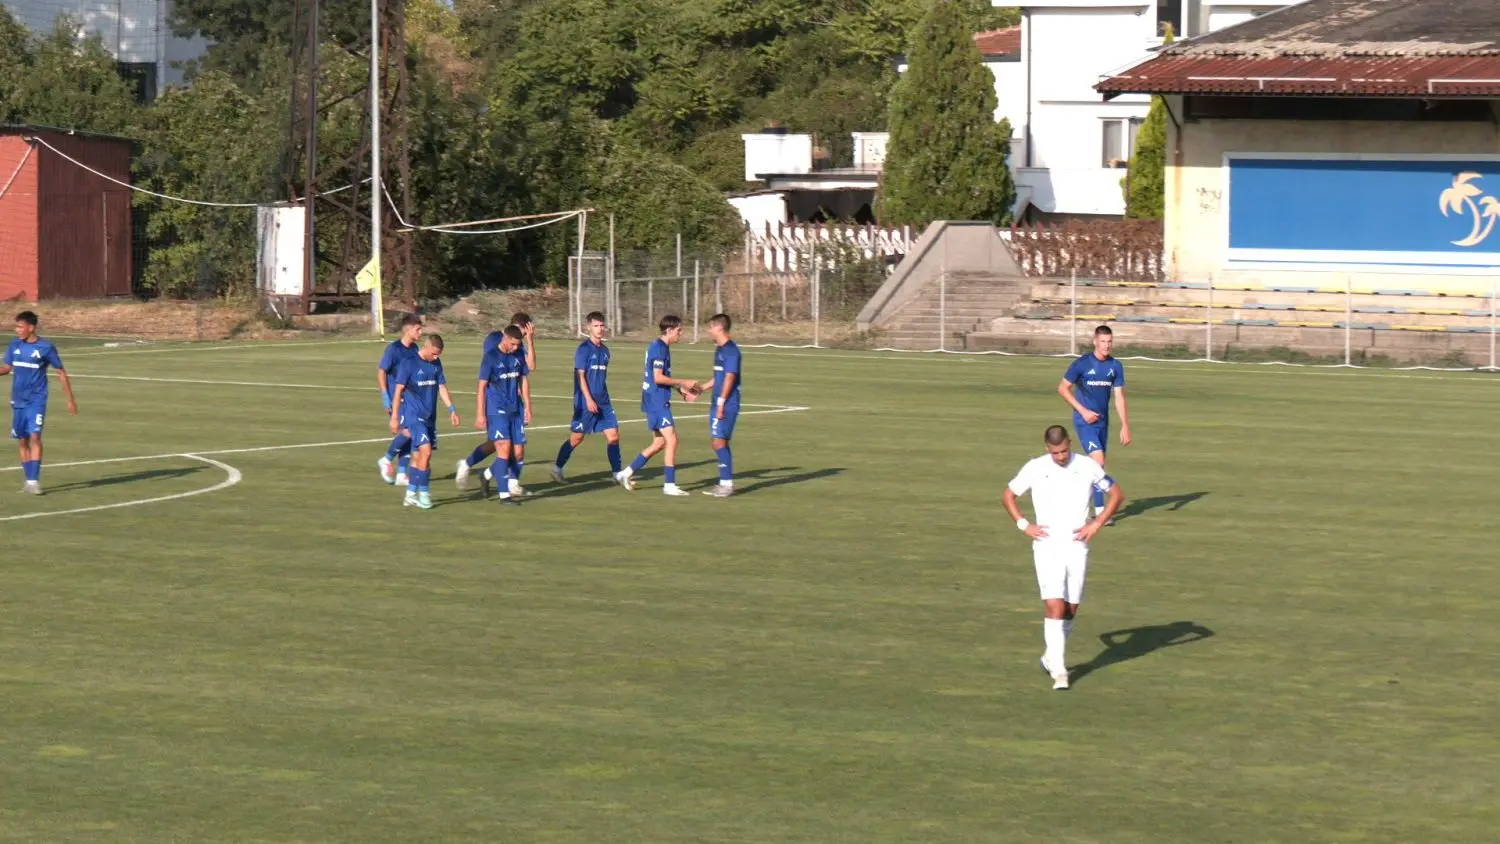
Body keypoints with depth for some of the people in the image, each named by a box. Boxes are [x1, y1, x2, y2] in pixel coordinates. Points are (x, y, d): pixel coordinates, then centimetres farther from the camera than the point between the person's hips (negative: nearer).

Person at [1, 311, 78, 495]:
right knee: (23, 440, 8)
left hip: (37, 400, -5)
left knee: (35, 437, -16)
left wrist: (71, 400, 0)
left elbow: (61, 372, -1)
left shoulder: (45, 347, -8)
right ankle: (28, 479, 18)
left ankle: (34, 481, -16)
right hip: (18, 400, 5)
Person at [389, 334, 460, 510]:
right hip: (413, 415, -6)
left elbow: (442, 387, 14)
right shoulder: (409, 364, -9)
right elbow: (399, 391, -7)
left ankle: (410, 495, 16)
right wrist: (394, 417, -8)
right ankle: (423, 493, -10)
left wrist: (451, 409, 4)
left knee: (418, 457, 9)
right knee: (425, 451, -17)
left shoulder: (436, 364, 8)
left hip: (430, 417, 6)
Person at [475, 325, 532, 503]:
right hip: (496, 411, -6)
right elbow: (482, 386, -8)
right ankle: (504, 494, -10)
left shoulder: (518, 355, 6)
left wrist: (527, 406, 13)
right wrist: (480, 414, -11)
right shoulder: (492, 357, -9)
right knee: (504, 448, -15)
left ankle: (486, 475, 26)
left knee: (517, 451, 3)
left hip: (515, 409, 6)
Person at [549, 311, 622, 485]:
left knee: (613, 435, -1)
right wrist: (589, 400, -19)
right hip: (586, 403, -6)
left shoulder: (604, 350, 12)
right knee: (576, 438, 2)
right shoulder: (584, 349, -10)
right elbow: (580, 375, -14)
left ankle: (616, 473, 5)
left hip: (603, 402, 6)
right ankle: (557, 469, 17)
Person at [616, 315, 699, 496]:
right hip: (657, 402, -10)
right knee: (672, 440, -9)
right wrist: (683, 382, -15)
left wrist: (680, 388, 14)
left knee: (659, 443, 14)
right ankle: (670, 485, -7)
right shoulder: (660, 348, -15)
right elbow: (658, 378, -21)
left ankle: (626, 473, 20)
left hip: (656, 401, 10)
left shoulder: (659, 347, 16)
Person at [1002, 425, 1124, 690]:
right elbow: (1008, 496, 11)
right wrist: (1024, 525, -2)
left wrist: (1097, 524, -2)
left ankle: (1052, 656, 29)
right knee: (1055, 607, -14)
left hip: (1077, 547, 2)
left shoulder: (1088, 467, 0)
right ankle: (1059, 670, -13)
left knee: (1070, 609, 6)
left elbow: (1116, 494, 9)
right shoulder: (1034, 468, -1)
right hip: (1047, 546, -2)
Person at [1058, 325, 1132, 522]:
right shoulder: (1082, 364, -10)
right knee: (1098, 462, -16)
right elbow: (1063, 388, -4)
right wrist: (1083, 411, -11)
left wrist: (1125, 426, 0)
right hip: (1084, 422, -6)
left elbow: (1119, 397, 6)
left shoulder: (1115, 366, 3)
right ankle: (1100, 510, -13)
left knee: (1096, 465, 9)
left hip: (1103, 421, 6)